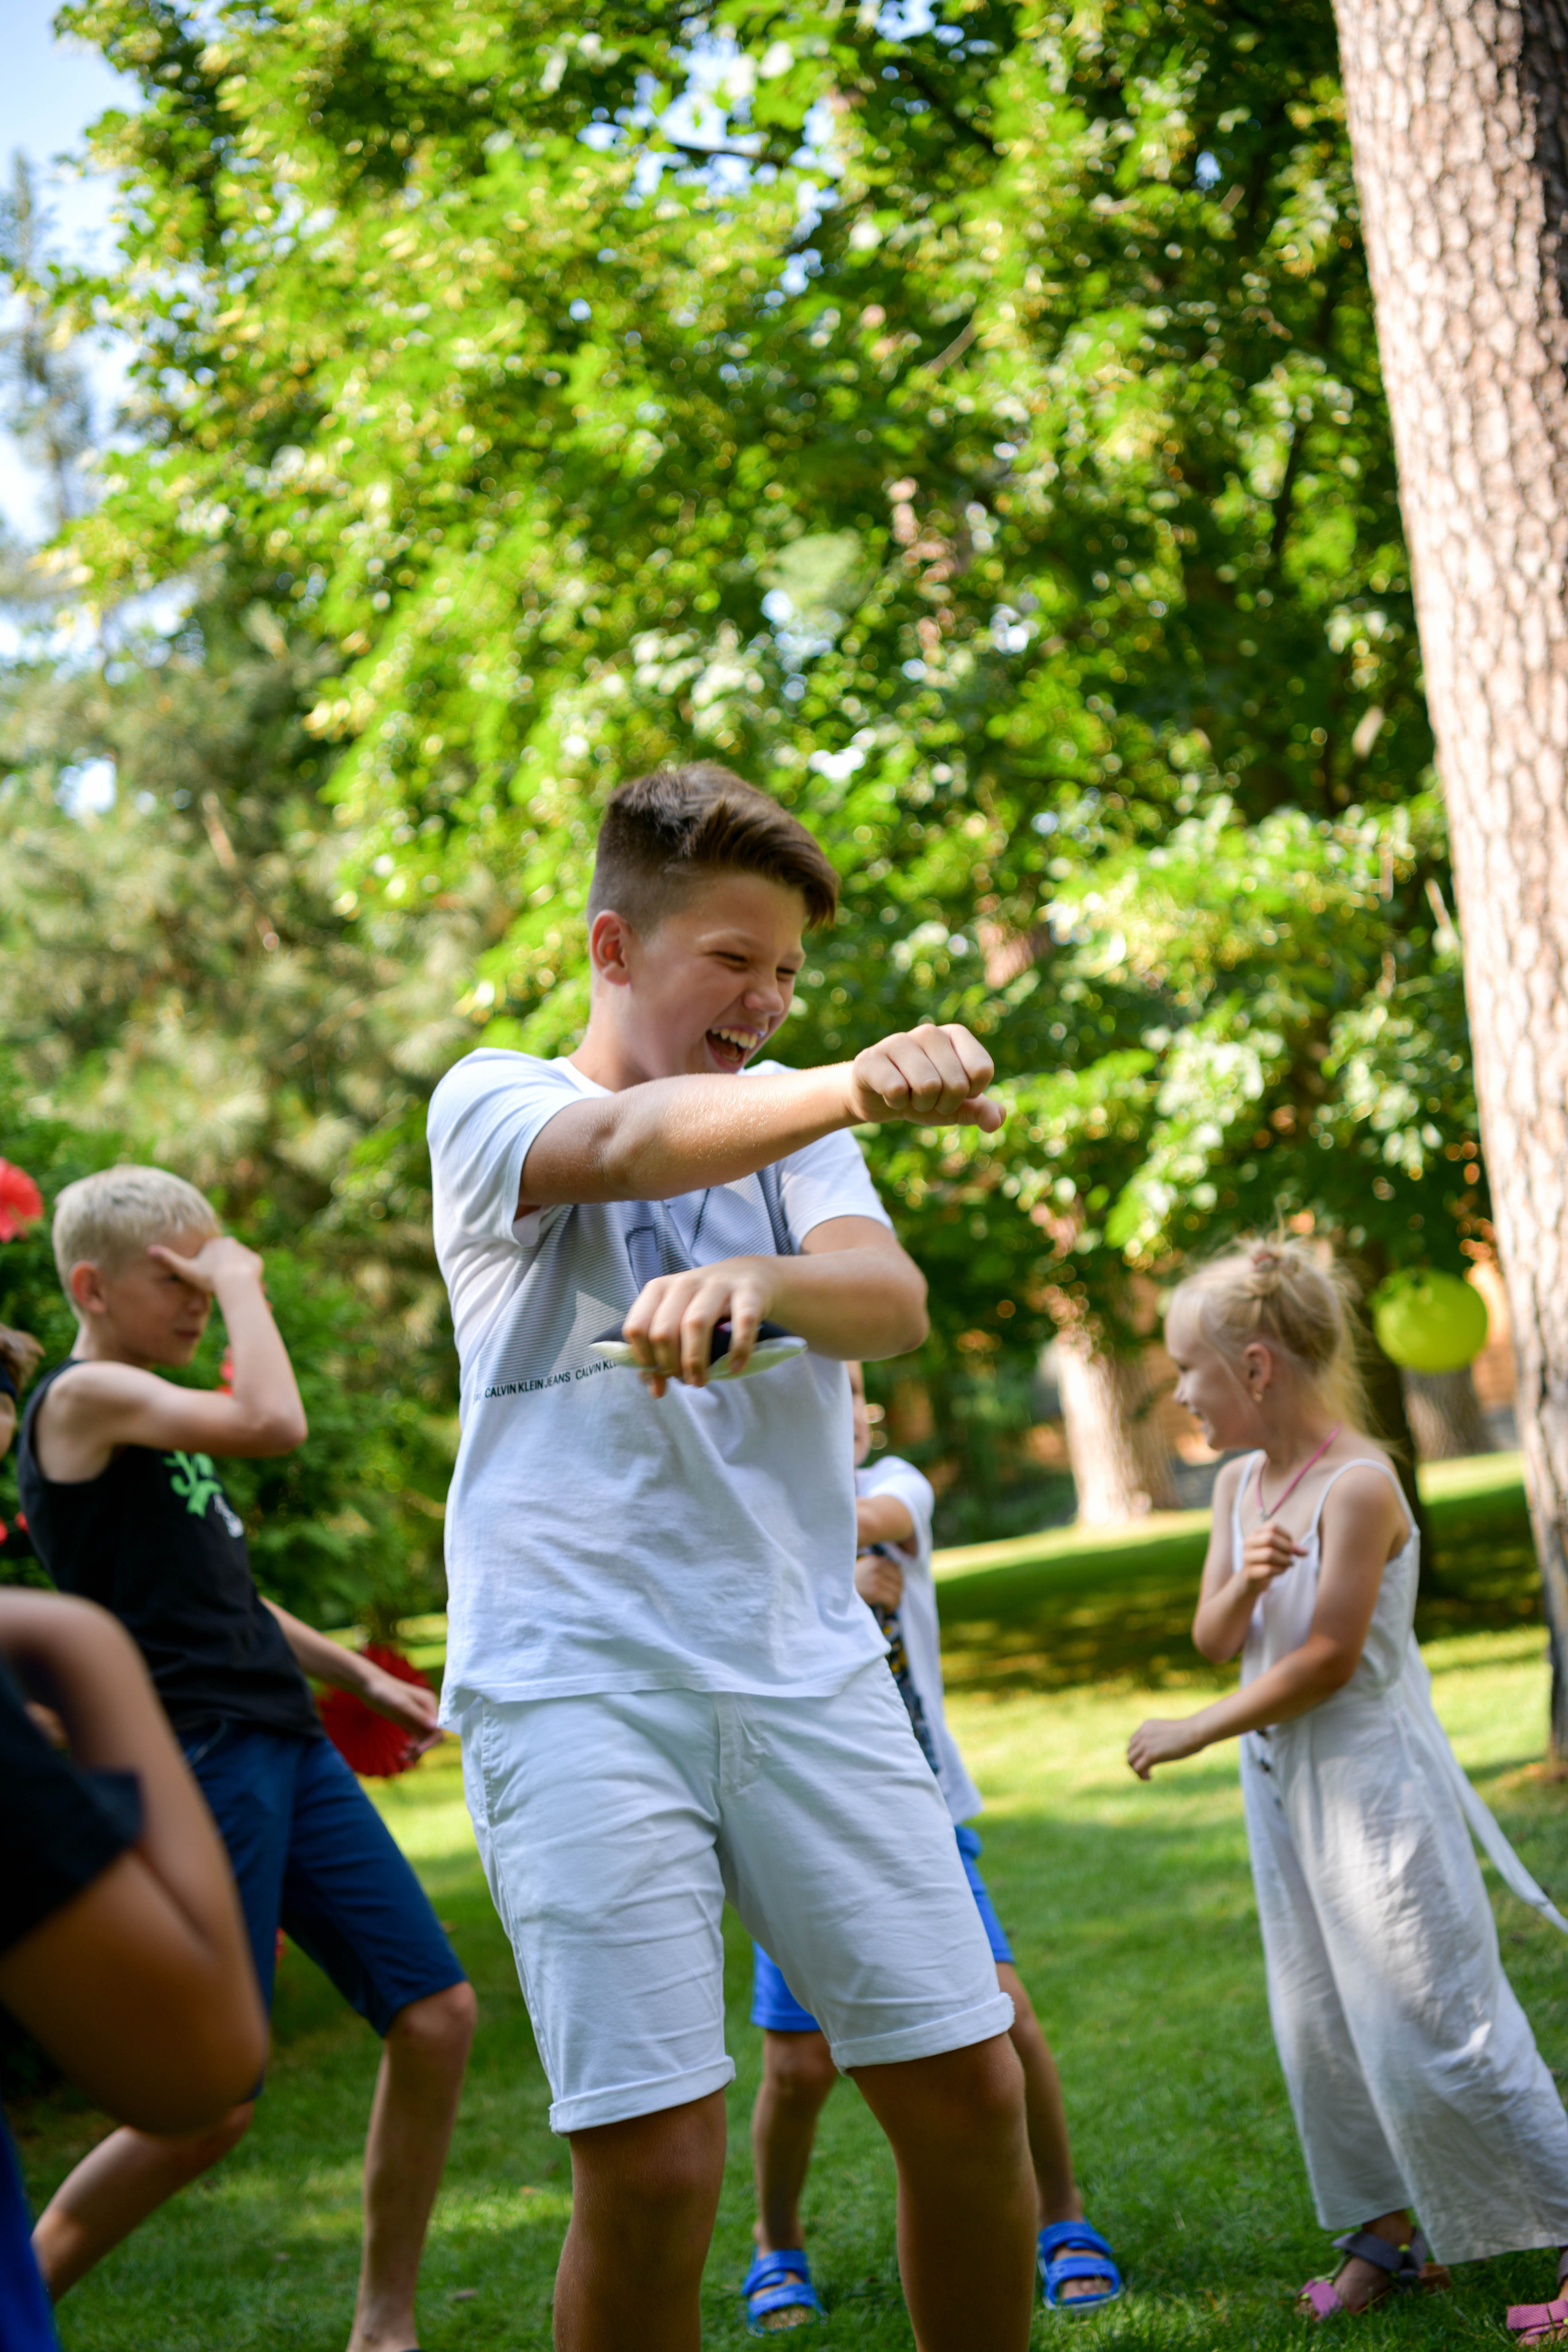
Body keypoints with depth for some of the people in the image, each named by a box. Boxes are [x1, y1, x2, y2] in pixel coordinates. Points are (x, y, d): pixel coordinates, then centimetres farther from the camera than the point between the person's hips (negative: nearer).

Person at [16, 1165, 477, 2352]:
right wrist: (245, 1285, -10)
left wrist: (356, 1672, 32)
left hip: (285, 1746, 9)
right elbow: (275, 1424, -23)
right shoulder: (85, 1395, -7)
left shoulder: (155, 1416, 21)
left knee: (437, 2012, 2)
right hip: (194, 1763, -9)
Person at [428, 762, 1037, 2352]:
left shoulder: (789, 1119, 15)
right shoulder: (488, 1103, 4)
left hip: (808, 1666, 4)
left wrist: (761, 1282, -30)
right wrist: (859, 1088, -40)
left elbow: (892, 1298, -6)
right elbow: (630, 1144, -21)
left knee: (969, 2091, 1)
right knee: (654, 2164, -11)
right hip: (577, 1682, -4)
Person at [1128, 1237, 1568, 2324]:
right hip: (1282, 1783, 8)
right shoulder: (1240, 1485, 4)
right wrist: (1242, 1583, -17)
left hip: (1373, 1779, -8)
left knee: (1430, 2024, -7)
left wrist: (1192, 1734, -11)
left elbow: (1326, 1659, -19)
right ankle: (1385, 2235, 25)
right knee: (1322, 2030, 12)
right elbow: (1214, 1642, 6)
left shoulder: (1357, 1484, -20)